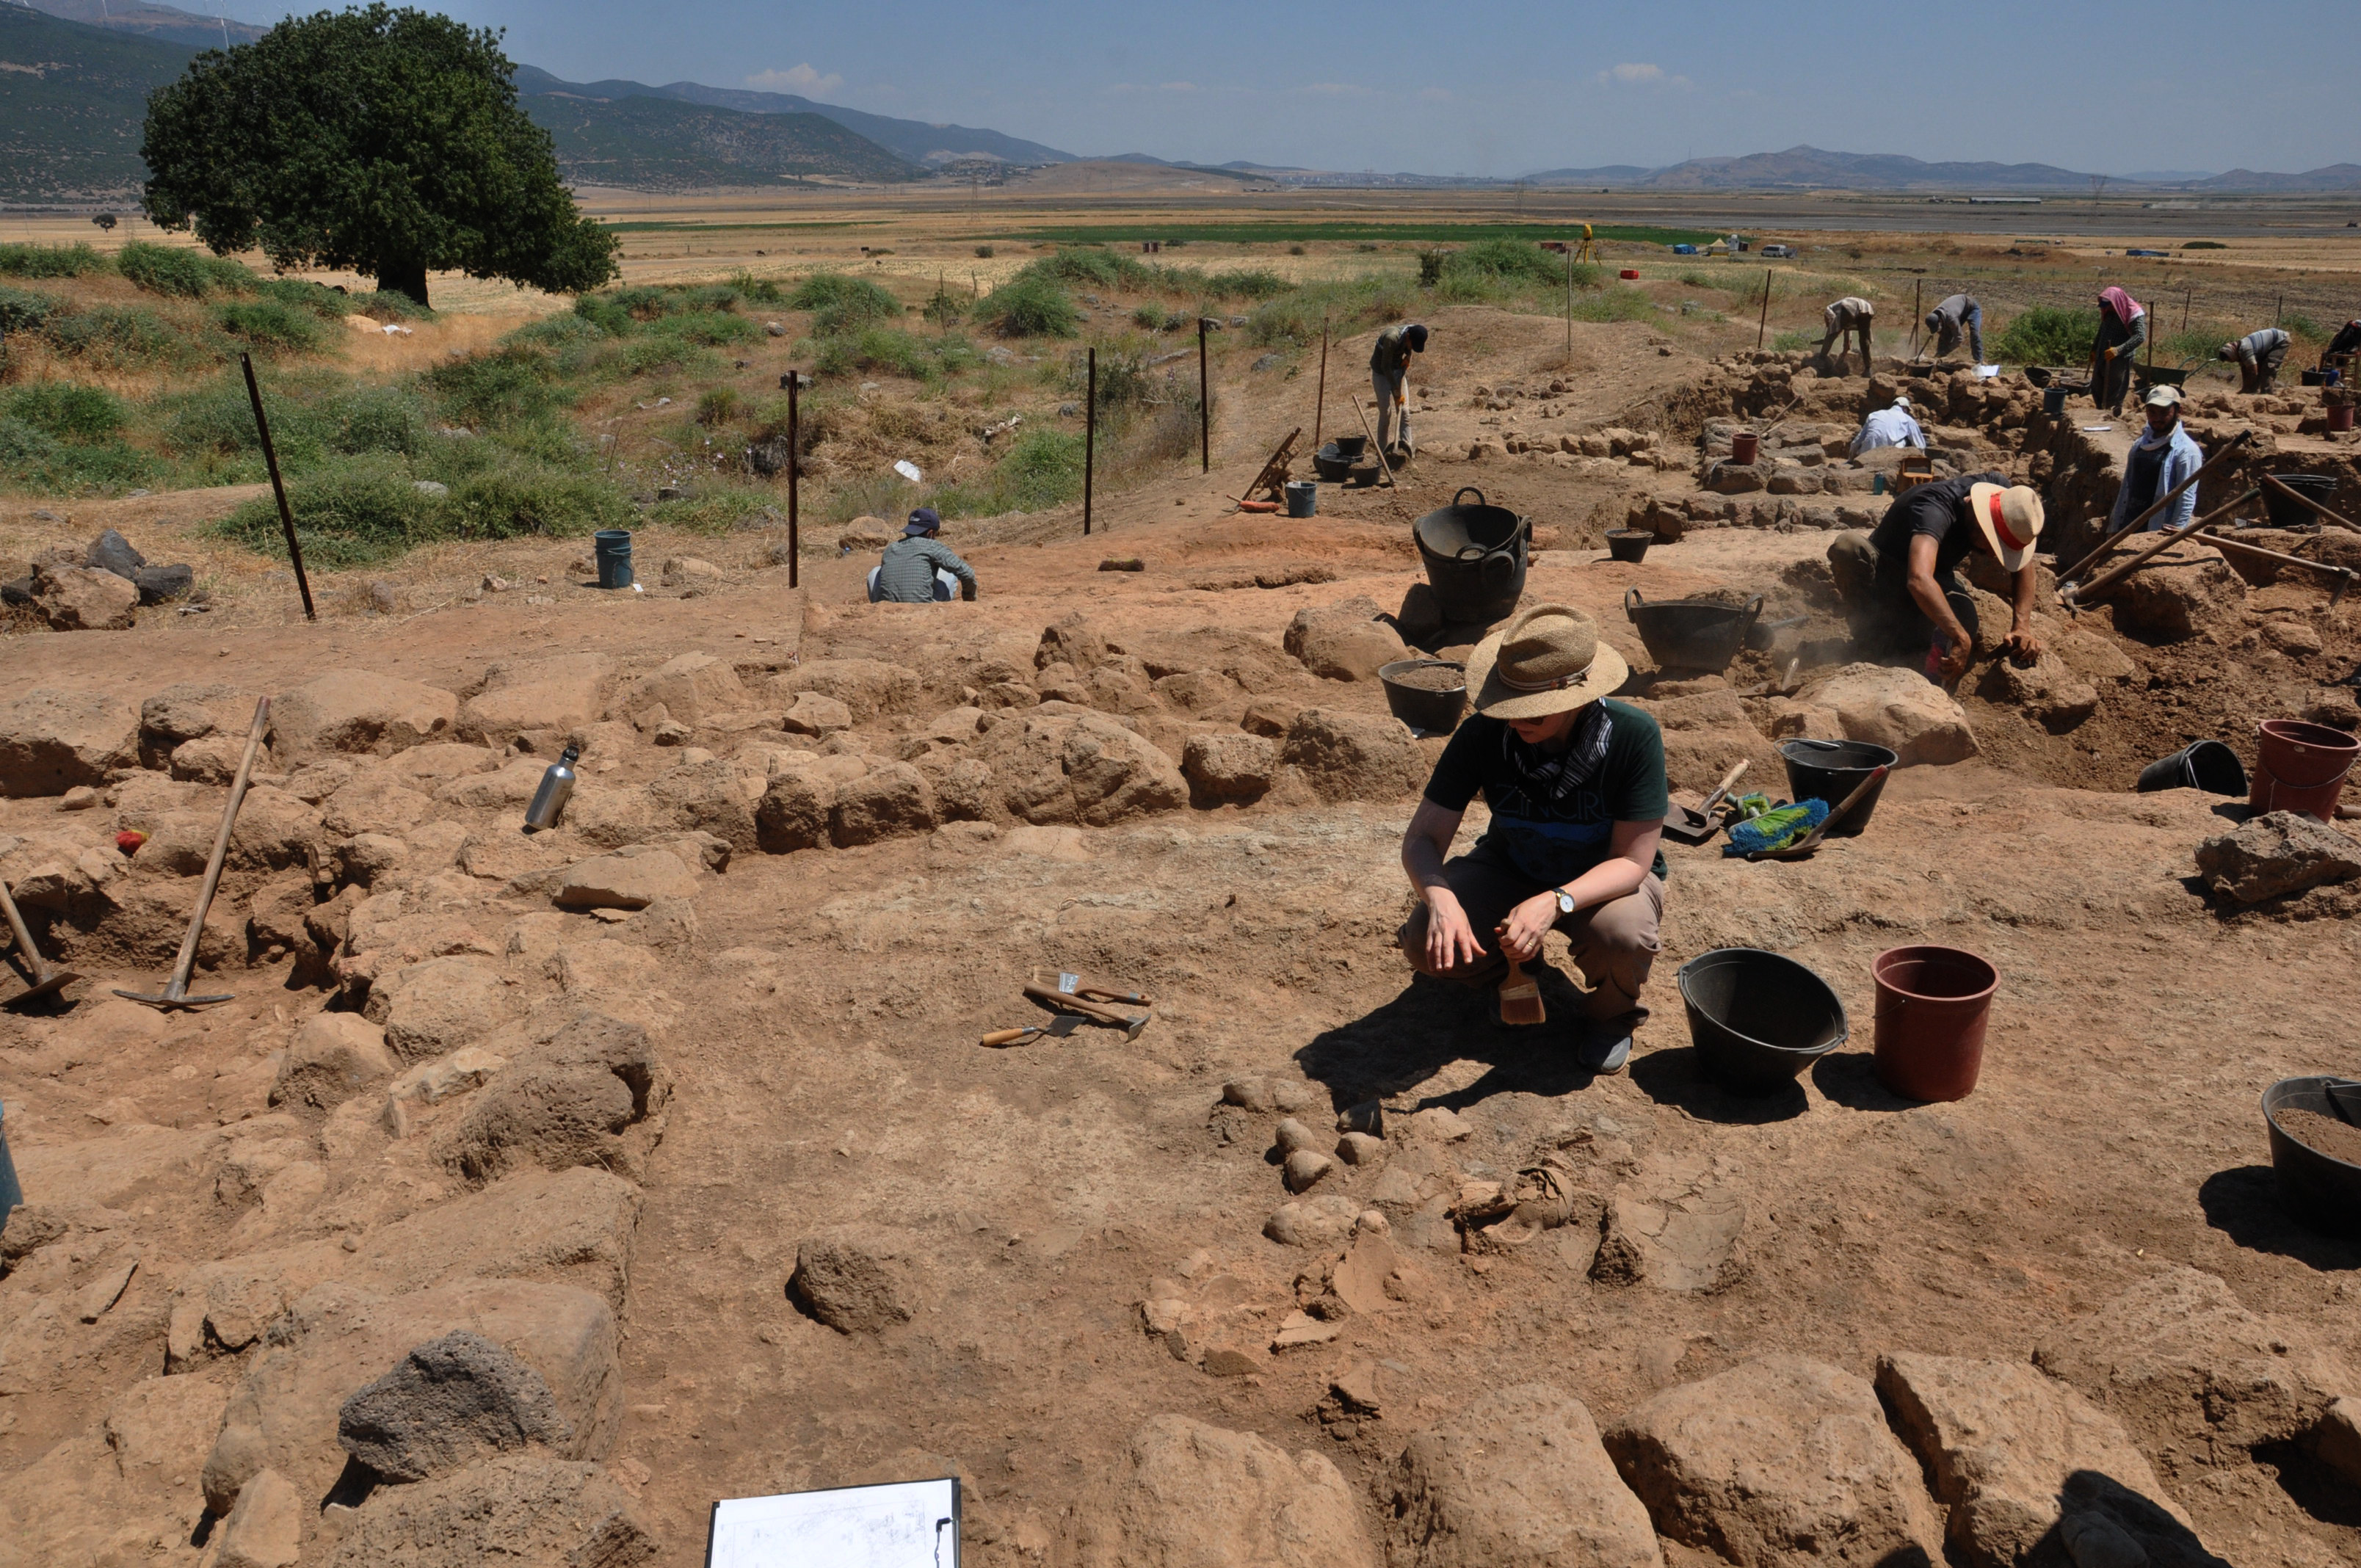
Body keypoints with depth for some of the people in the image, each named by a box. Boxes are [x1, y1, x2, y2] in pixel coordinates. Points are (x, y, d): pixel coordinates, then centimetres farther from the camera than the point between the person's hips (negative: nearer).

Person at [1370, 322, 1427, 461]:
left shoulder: (1412, 338, -13)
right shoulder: (1391, 338, -32)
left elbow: (1405, 364, -1)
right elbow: (1386, 366, -26)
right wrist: (1397, 391, -21)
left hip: (1398, 370, 6)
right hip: (1381, 372, -6)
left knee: (1404, 410, -2)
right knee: (1386, 412, -8)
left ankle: (1406, 447, -2)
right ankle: (1384, 451, 0)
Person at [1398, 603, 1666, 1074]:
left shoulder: (1634, 736, -29)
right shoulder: (1483, 734, -24)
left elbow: (1632, 861, -26)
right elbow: (1422, 837, -21)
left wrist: (1555, 903, -43)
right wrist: (1440, 898, -43)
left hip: (1606, 878, -2)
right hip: (1510, 867, 2)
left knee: (1623, 935, -37)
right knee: (1426, 943, -24)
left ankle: (1610, 1013, 2)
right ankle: (1516, 966, 12)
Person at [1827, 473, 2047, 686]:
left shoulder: (2002, 493, -17)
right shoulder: (1934, 509, -38)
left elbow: (2024, 562, -10)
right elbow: (1919, 580, -56)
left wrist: (2022, 627, -23)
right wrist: (1961, 639, -59)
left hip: (1937, 578, 4)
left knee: (1964, 622, -30)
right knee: (1849, 544, -39)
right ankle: (1869, 622, -17)